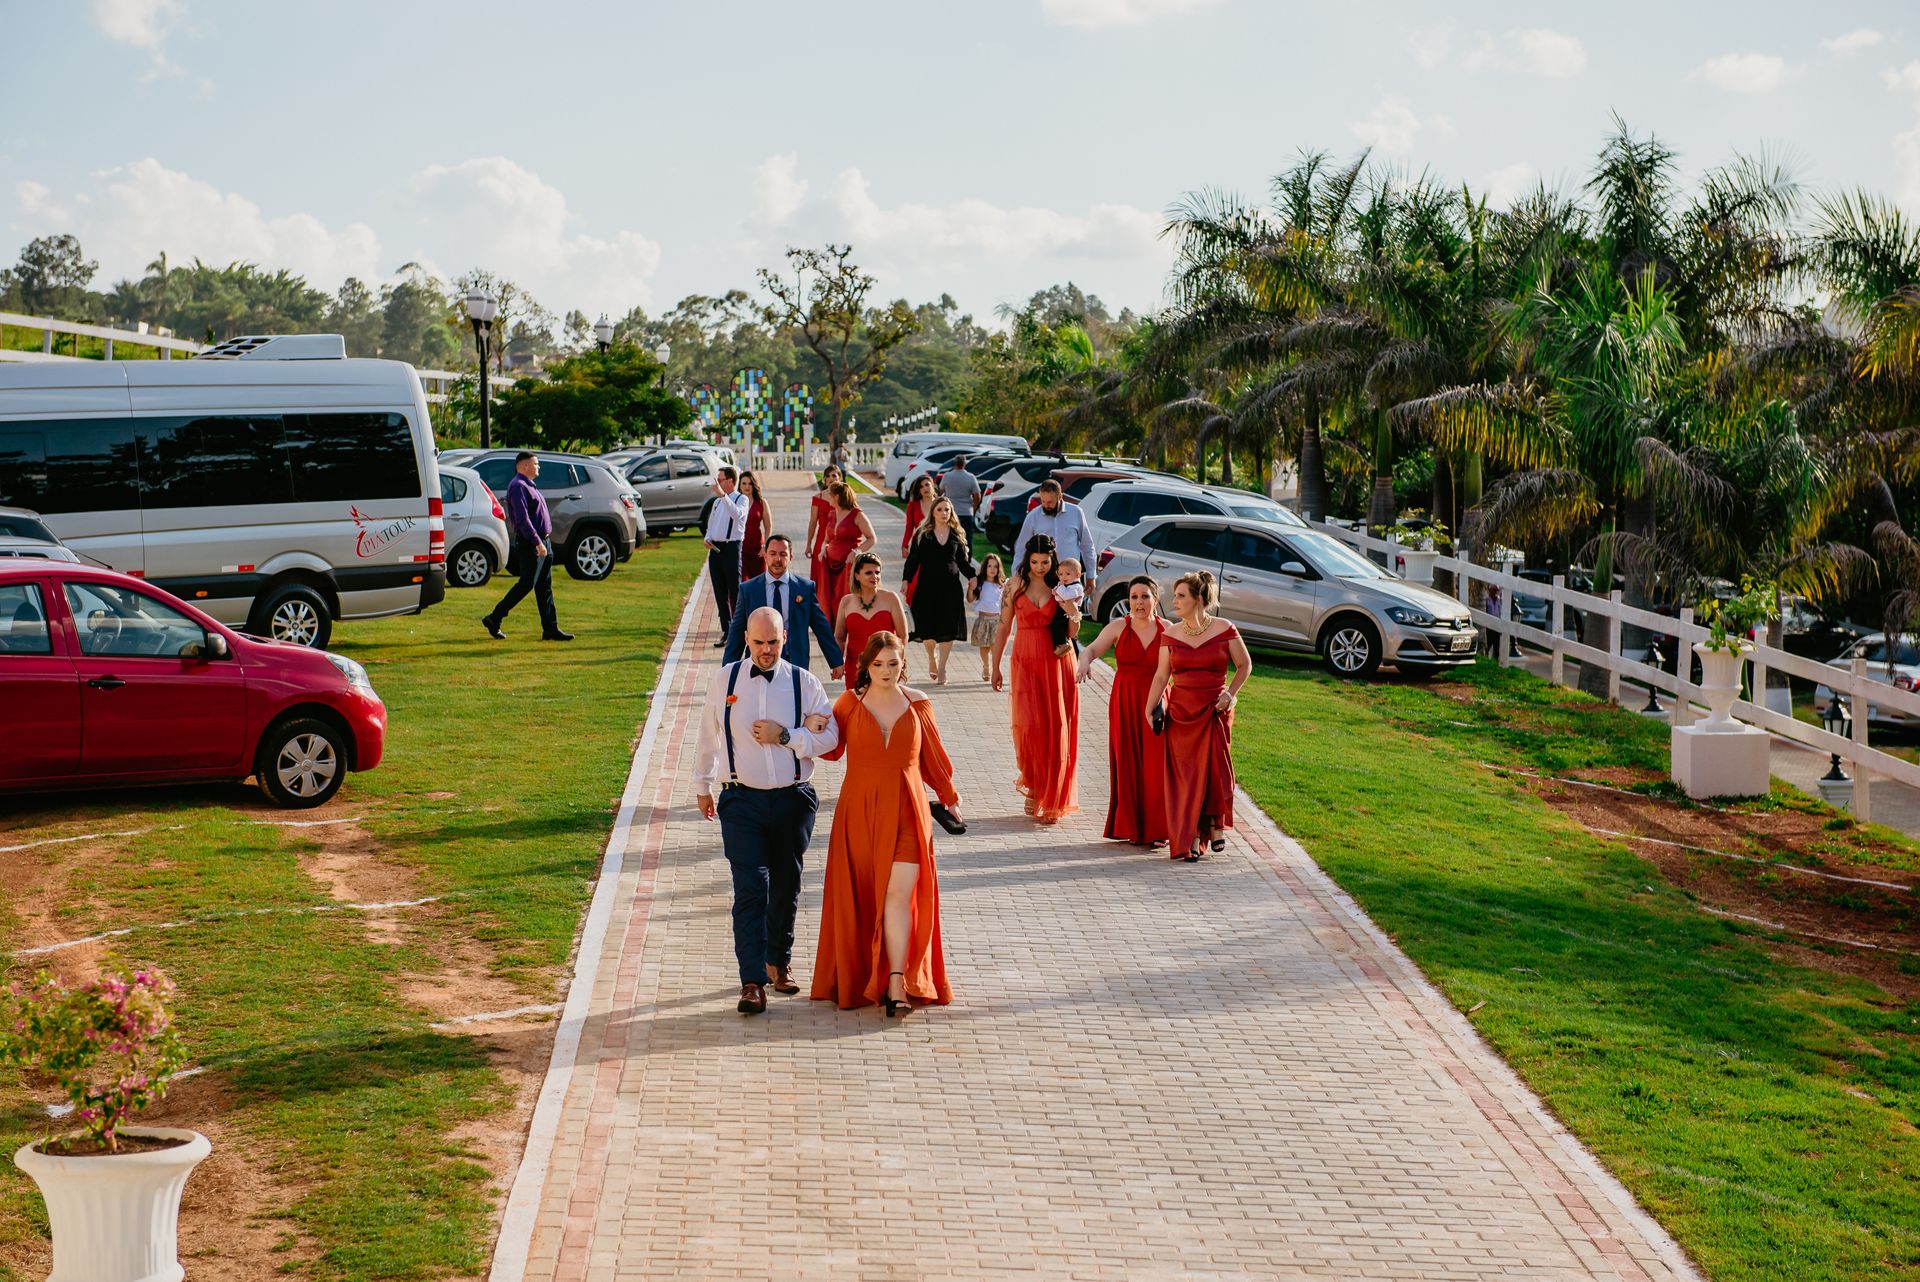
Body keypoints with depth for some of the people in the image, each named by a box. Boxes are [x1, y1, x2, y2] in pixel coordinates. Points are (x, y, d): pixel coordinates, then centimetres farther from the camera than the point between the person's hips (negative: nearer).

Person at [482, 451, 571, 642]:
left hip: (543, 542, 10)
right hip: (530, 543, -10)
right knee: (526, 584, -10)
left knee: (545, 587, 7)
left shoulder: (529, 486, 20)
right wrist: (537, 542, -26)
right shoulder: (518, 486, -13)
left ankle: (551, 628, 7)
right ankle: (494, 619, -3)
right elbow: (522, 519, -22)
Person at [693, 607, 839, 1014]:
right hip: (742, 801, -1)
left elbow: (829, 737, -5)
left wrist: (785, 736, -16)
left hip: (793, 799, 1)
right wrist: (702, 787, 19)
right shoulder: (724, 680, 2)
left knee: (786, 888, 13)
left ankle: (779, 962, 33)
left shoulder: (804, 683, 0)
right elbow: (707, 736, 12)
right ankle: (752, 982, -14)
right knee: (750, 889, -11)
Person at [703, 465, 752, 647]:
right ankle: (726, 630, 15)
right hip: (715, 549, 7)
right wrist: (708, 538, 6)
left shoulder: (741, 499, -4)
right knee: (720, 593, 9)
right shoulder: (717, 501, 18)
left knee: (735, 592, -5)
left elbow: (737, 514, -26)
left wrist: (723, 495, -32)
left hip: (732, 547, -7)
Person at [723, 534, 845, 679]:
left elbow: (822, 628, 8)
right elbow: (736, 632, 7)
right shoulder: (747, 589, 5)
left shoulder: (806, 588, 4)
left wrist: (836, 662, 9)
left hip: (795, 666, 0)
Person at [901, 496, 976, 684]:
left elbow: (963, 561, 12)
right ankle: (931, 658, 26)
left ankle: (941, 668, 7)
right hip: (927, 586, -1)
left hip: (951, 586, 1)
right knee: (927, 627, -3)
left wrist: (972, 577, -4)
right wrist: (906, 580, -10)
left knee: (948, 628, -3)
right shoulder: (923, 534, 4)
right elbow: (913, 559, 1)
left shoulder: (957, 535, 9)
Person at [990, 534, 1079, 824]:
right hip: (1025, 660, 0)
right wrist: (995, 666, 8)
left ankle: (1050, 800, 8)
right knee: (1028, 723, -14)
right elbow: (1004, 627, 8)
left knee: (1055, 728, -1)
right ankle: (1031, 783, 9)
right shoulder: (1016, 585, 3)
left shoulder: (1059, 587, 3)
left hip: (1056, 661, 0)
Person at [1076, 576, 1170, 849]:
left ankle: (1156, 829, 4)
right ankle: (1131, 828, 8)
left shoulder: (1168, 630, 4)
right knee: (1128, 763, 0)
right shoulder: (1118, 628, 2)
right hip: (1124, 703, 0)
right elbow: (1093, 647, -10)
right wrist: (1084, 661, -33)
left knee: (1156, 764, -3)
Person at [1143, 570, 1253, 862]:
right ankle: (1189, 840, 5)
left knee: (1214, 769, -7)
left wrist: (1231, 694, -6)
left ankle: (1215, 825, 15)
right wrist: (1148, 709, 1)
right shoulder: (1171, 635, 3)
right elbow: (1161, 676, 7)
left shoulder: (1225, 630, -4)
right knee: (1183, 772, 0)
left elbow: (1245, 666, 5)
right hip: (1180, 712, 2)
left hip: (1214, 712, -2)